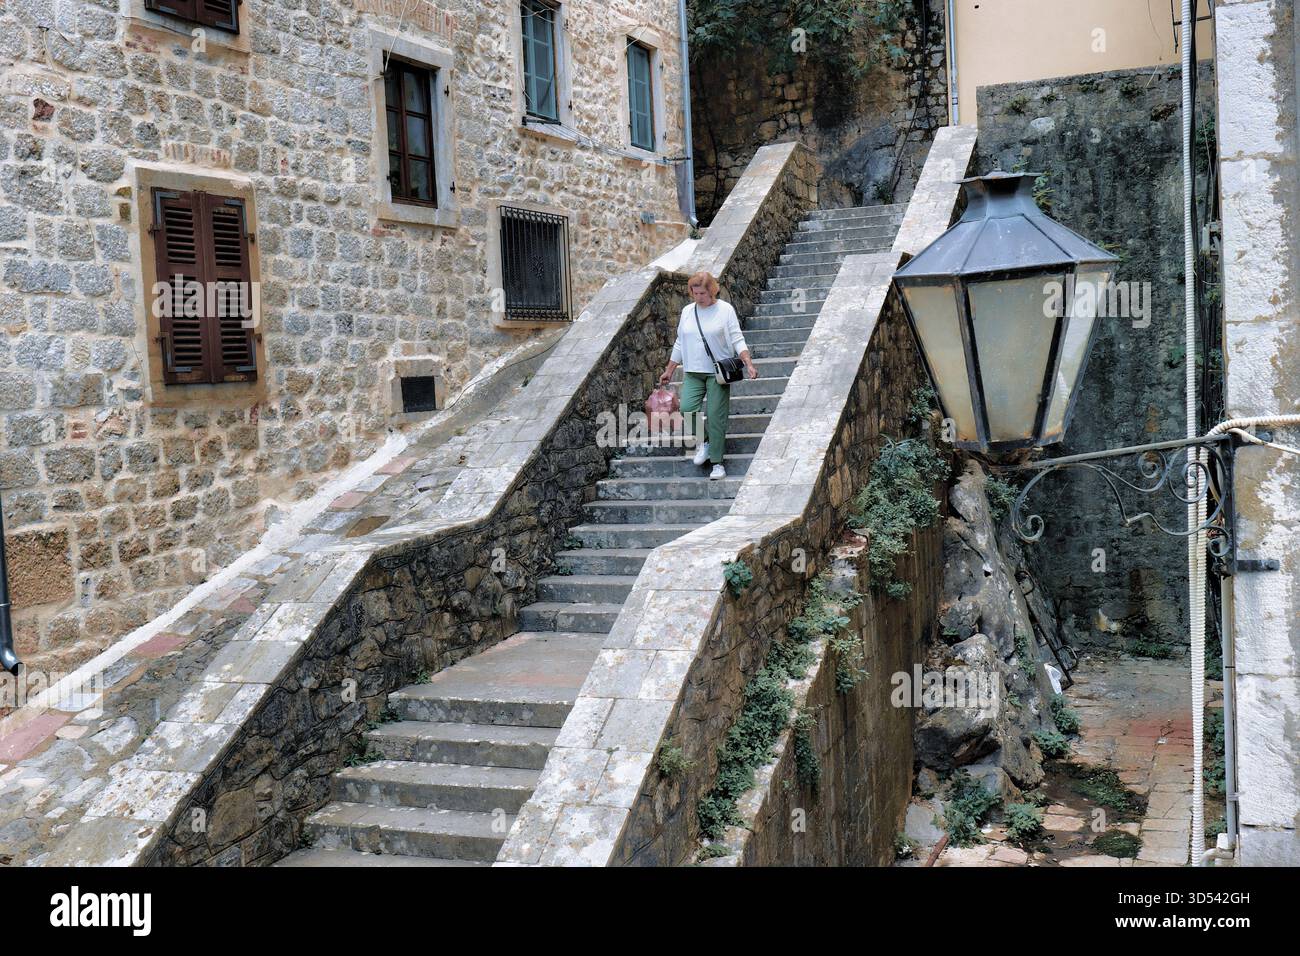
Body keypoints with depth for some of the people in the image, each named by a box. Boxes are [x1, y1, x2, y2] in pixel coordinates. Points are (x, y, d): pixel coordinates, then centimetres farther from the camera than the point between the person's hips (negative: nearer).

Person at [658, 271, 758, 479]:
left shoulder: (725, 310, -3)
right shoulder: (687, 311, 10)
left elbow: (737, 340, -4)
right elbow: (679, 344, 17)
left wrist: (749, 364, -17)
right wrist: (669, 371, 17)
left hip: (718, 372, -3)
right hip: (693, 372, 4)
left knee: (716, 416, -5)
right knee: (687, 409, -16)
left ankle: (717, 462, 6)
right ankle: (703, 443, 10)